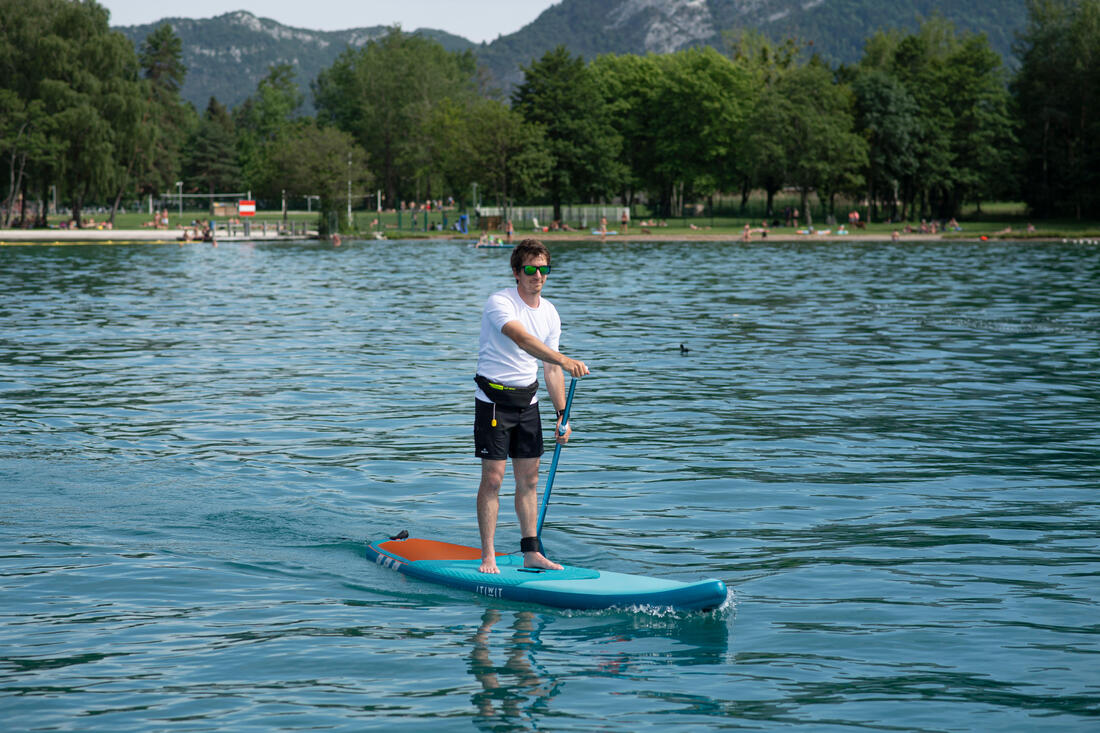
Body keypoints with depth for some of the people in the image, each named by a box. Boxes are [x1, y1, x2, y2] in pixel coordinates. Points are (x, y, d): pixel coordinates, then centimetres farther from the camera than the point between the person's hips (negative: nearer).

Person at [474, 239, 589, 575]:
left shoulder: (549, 312, 5)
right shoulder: (500, 303, -17)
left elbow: (551, 369, 11)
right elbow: (522, 339, -36)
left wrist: (562, 415, 7)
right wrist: (564, 360, -48)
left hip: (528, 399, 6)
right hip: (495, 398, -6)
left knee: (529, 477, 8)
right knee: (493, 477, -6)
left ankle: (531, 552, 15)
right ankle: (488, 556, -1)